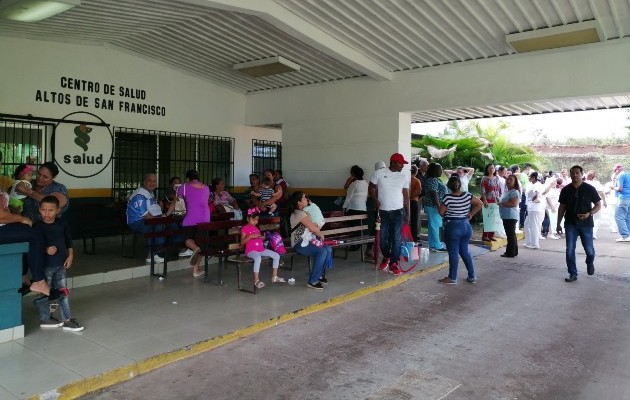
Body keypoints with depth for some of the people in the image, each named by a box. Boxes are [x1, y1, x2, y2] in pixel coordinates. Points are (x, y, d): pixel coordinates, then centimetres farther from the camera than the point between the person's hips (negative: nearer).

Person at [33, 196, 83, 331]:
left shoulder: (62, 224, 2)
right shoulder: (37, 227, -10)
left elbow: (69, 241, 11)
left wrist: (70, 256, 3)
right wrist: (46, 250, -25)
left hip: (61, 264, 4)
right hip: (45, 265, -4)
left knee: (63, 292, 10)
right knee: (45, 293, 8)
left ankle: (67, 319, 17)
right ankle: (45, 319, 26)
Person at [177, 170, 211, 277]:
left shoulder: (184, 187, 7)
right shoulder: (206, 188, 18)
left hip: (191, 218, -3)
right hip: (205, 218, 3)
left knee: (188, 239, 9)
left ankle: (195, 248, -26)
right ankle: (196, 270, 6)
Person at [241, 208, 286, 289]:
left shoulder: (256, 228, 20)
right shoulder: (245, 228, -3)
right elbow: (242, 242, -11)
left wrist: (262, 237, 5)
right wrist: (251, 236, -21)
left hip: (261, 249, 8)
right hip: (251, 251, -8)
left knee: (276, 255, -3)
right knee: (258, 258, -40)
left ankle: (274, 277, 3)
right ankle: (256, 280, -31)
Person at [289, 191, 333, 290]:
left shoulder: (303, 212, 16)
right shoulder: (299, 213, -16)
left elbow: (313, 227, 17)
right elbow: (313, 228, -20)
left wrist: (319, 234, -3)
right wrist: (321, 235, -2)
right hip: (299, 243, -9)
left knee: (328, 249, -6)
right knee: (322, 251, -26)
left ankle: (320, 275, 10)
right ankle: (312, 281, -19)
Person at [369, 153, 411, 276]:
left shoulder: (404, 177, 2)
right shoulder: (379, 173, -4)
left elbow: (406, 196, 7)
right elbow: (371, 187, 6)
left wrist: (407, 214, 5)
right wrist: (375, 200, -11)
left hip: (398, 211, 1)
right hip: (383, 211, 0)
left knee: (396, 238, -1)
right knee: (383, 237, 8)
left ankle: (394, 263, 8)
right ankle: (386, 257, 33)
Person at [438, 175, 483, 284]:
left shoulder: (448, 197, -16)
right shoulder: (467, 195, -1)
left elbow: (440, 212, -12)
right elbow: (480, 204, 6)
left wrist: (447, 215, 8)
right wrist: (471, 214, 8)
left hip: (452, 227, -6)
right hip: (466, 226, 6)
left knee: (453, 253, 2)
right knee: (464, 251, 17)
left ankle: (452, 278, 8)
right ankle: (472, 276, 20)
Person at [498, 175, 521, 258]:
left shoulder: (514, 192, -12)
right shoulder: (507, 191, 19)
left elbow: (514, 204, -22)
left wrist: (502, 203, -16)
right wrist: (500, 203, 10)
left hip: (511, 216, -10)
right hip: (506, 216, 10)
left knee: (510, 235, -6)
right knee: (511, 235, 15)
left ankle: (510, 253, -1)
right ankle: (514, 252, 22)